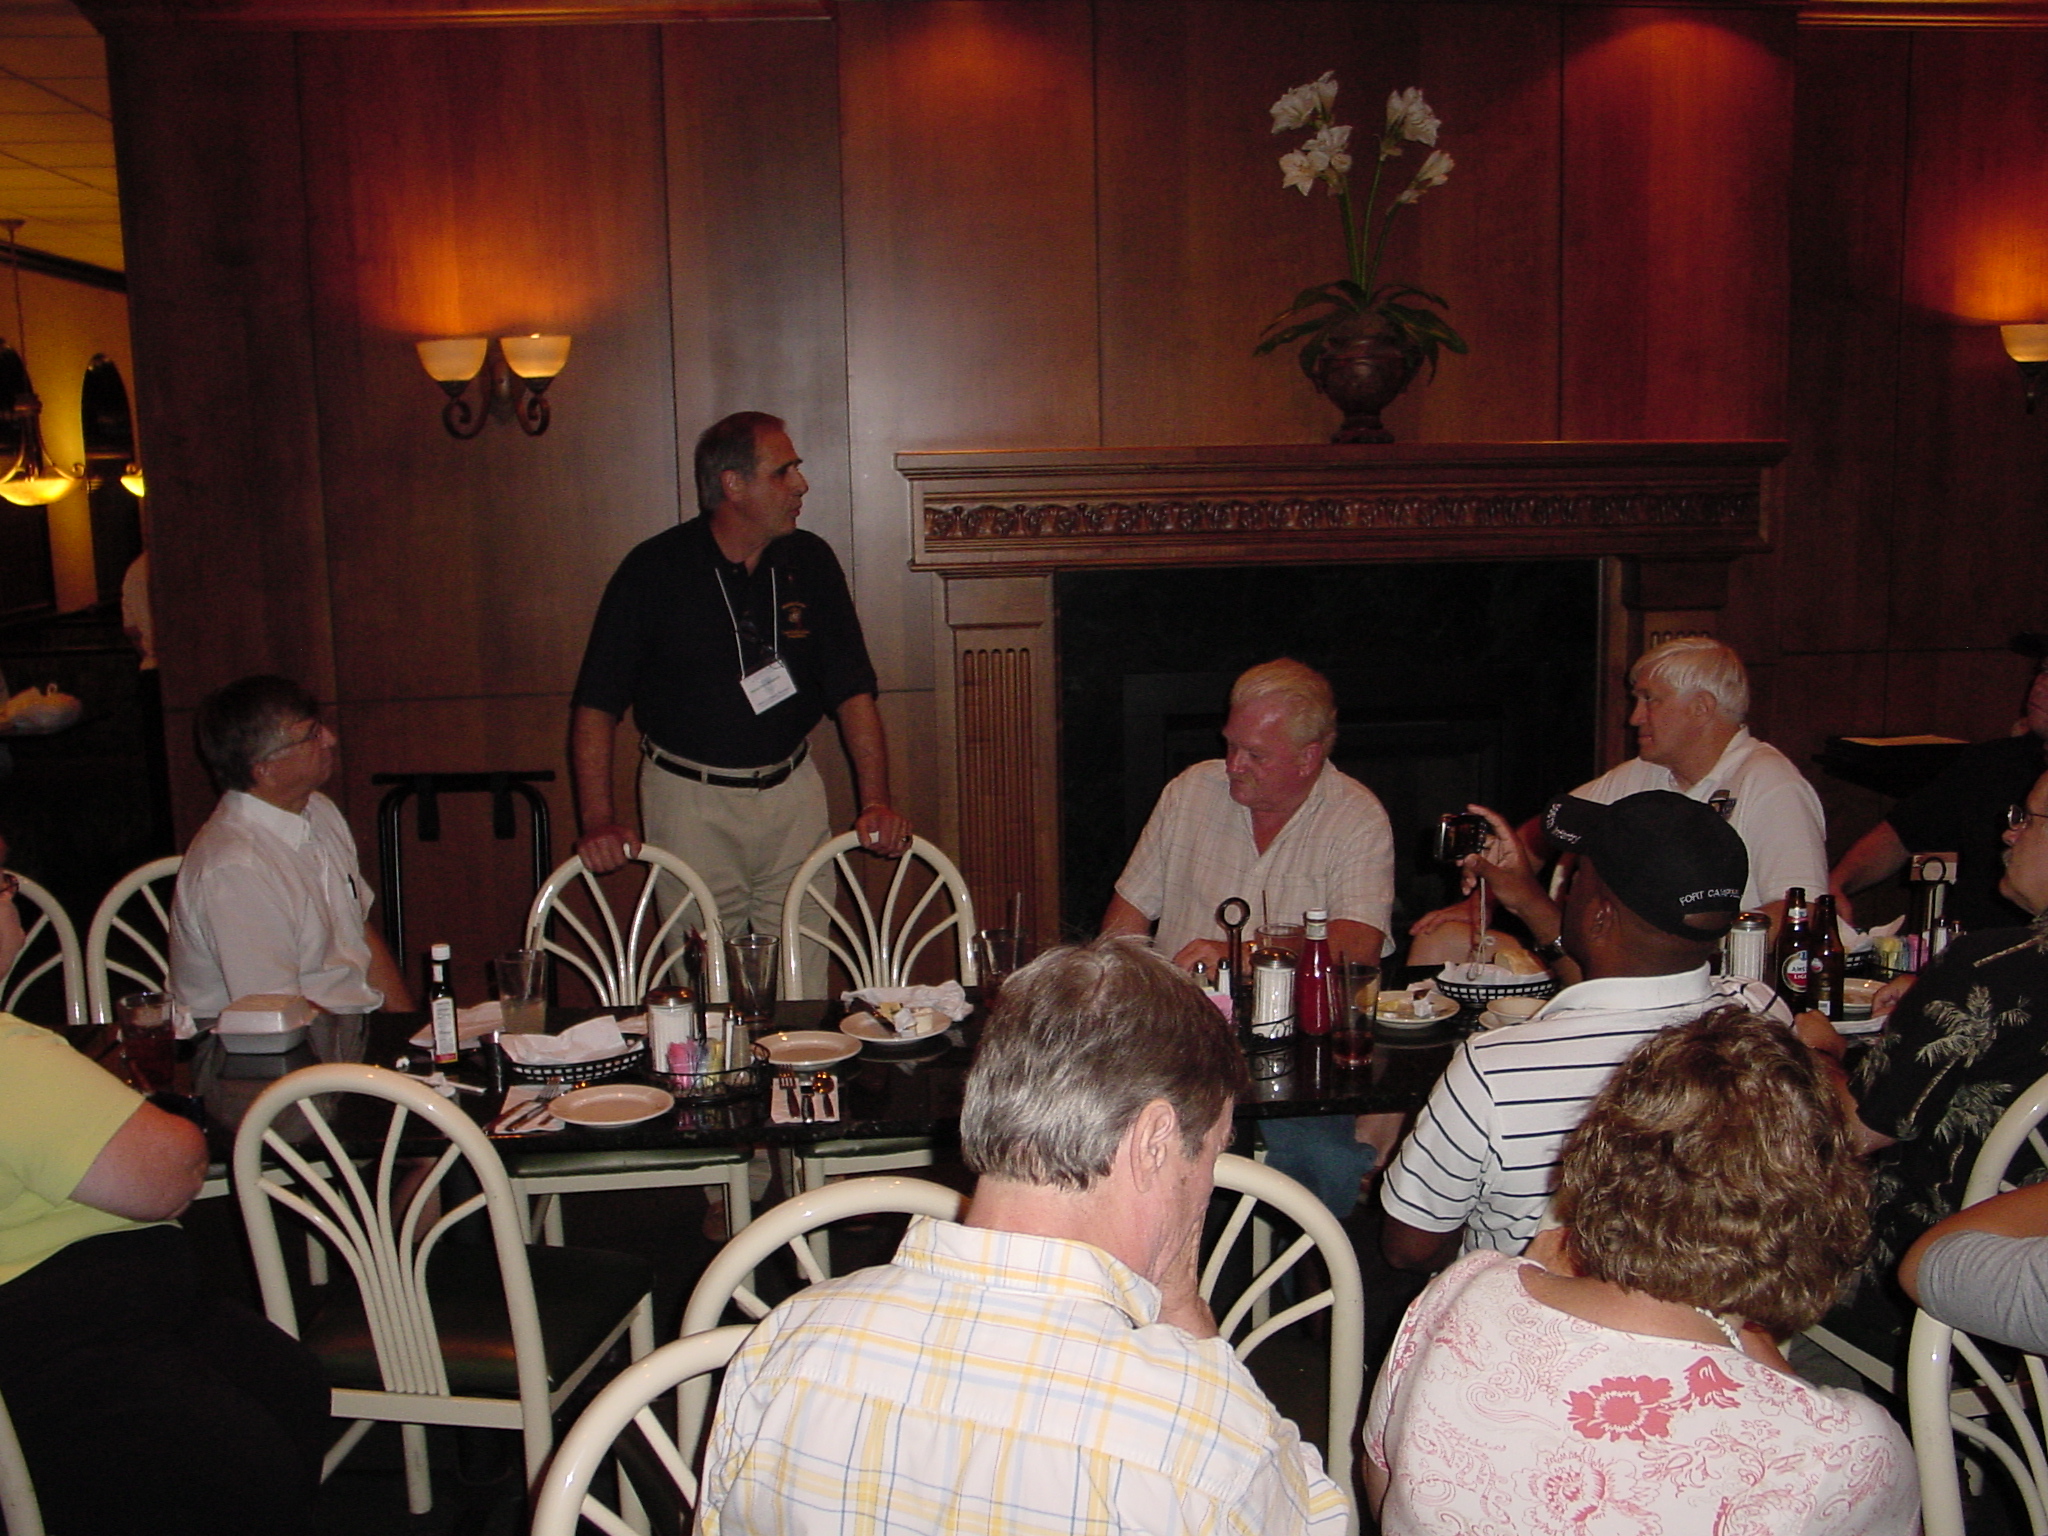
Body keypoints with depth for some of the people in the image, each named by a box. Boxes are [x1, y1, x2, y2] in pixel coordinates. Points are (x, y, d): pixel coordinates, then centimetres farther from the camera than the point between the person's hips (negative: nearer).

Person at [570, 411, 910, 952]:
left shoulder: (810, 562, 2)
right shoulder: (652, 570, -8)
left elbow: (853, 690, 2)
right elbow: (596, 704, -7)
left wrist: (876, 801, -9)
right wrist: (598, 819, -17)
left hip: (792, 792, 3)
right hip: (688, 799, -3)